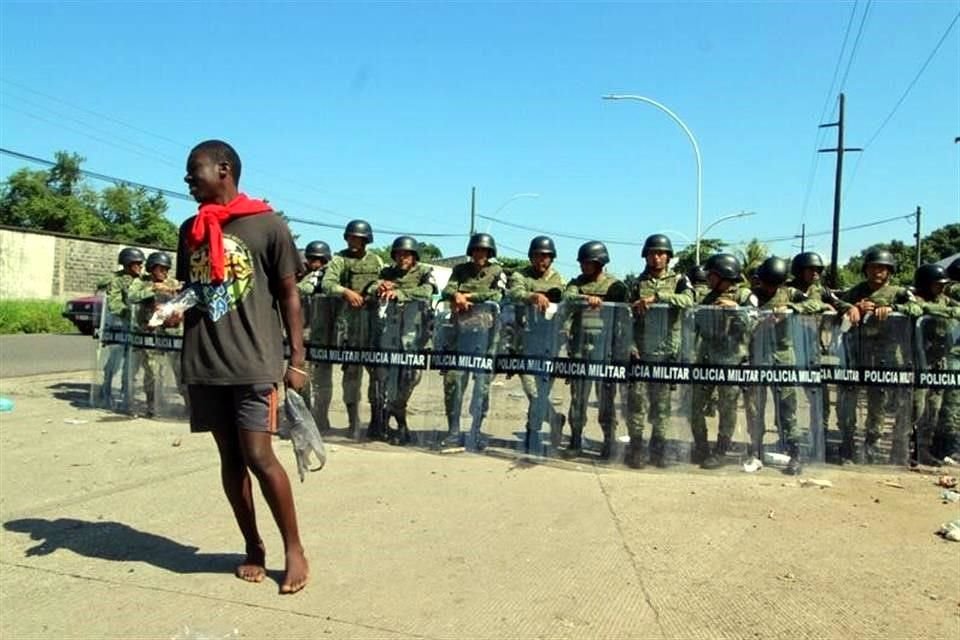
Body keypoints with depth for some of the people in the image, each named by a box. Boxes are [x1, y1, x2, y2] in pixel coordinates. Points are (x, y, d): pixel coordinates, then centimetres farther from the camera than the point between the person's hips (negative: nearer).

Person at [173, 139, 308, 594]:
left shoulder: (267, 225, -4)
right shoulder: (190, 229, 12)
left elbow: (289, 294, -2)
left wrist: (297, 359, -5)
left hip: (253, 363, -5)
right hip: (203, 365, 6)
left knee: (258, 456, -8)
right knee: (230, 457, 10)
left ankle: (294, 549, 9)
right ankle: (253, 547, 24)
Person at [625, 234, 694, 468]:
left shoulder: (679, 280, 7)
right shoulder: (638, 283, 11)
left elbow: (688, 300, -16)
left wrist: (656, 296, -26)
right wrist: (631, 346, -4)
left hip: (667, 353, 0)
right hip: (641, 352, 0)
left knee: (662, 404, 6)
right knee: (636, 400, -4)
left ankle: (658, 450, 16)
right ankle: (635, 448, 6)